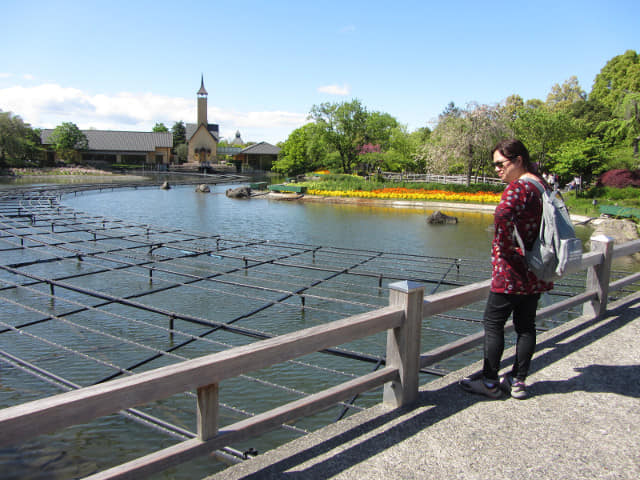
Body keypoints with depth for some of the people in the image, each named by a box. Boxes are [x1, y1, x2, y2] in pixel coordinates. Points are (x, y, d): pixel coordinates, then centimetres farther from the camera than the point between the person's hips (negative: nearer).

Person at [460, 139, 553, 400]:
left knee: (493, 323, 2)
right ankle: (518, 381, 23)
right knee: (526, 324, 14)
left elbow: (503, 215, -39)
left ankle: (490, 383, 10)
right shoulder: (542, 185, 12)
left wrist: (503, 247, -24)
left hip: (512, 271, -9)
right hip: (536, 272, 9)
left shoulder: (518, 187, -18)